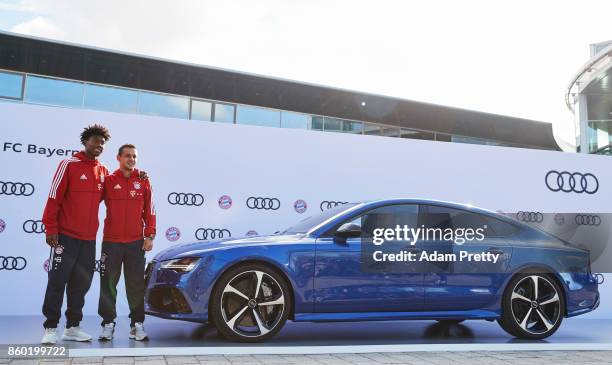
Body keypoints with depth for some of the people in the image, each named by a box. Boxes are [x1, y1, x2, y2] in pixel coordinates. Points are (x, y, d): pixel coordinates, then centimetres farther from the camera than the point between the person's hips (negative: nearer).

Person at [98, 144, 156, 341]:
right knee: (108, 284, 4)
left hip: (136, 242, 1)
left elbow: (149, 211, 7)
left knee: (136, 285, 4)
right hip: (111, 242, -1)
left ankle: (137, 324, 13)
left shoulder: (143, 182, 7)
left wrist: (150, 236, 1)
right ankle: (108, 323, 15)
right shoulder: (108, 180, 3)